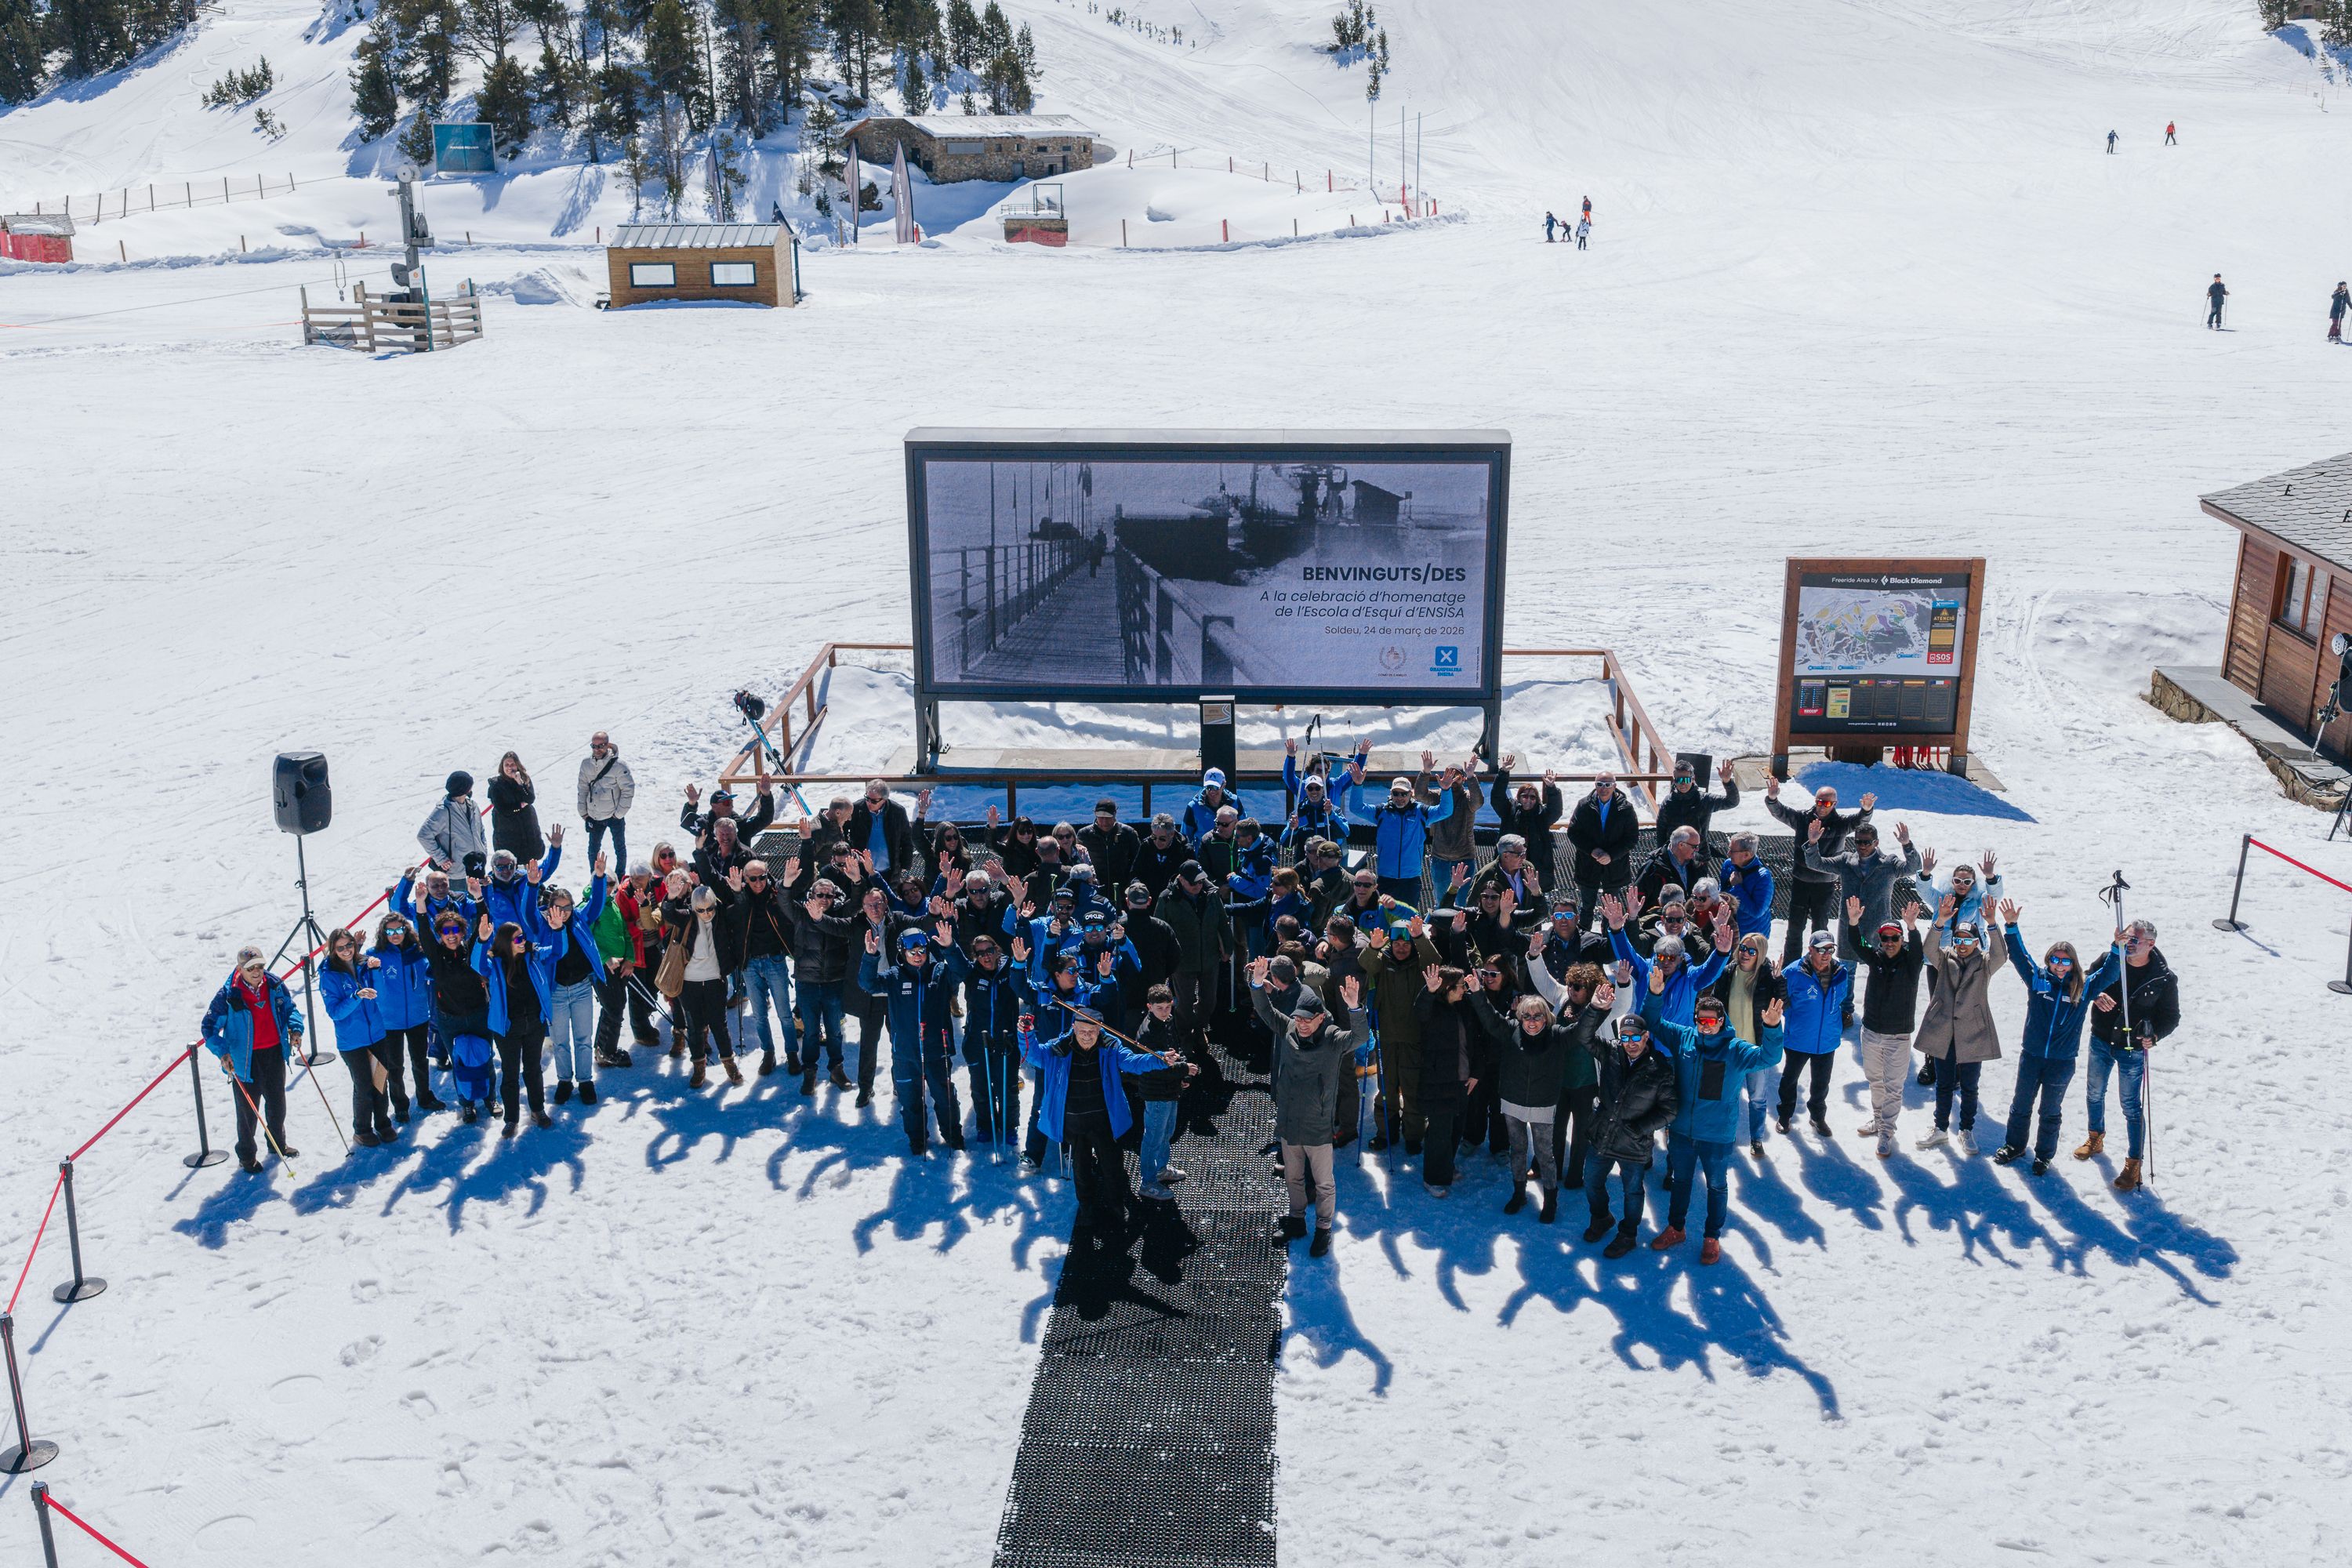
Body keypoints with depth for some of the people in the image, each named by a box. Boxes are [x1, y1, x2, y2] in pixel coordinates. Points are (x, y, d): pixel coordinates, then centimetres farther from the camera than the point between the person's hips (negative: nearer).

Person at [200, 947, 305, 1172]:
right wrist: (222, 1052, -24)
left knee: (277, 1103, 22)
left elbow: (291, 1008, 11)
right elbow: (210, 1026, -10)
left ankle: (278, 1143, 44)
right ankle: (246, 1156, 23)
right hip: (246, 1059, -4)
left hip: (275, 1053, 4)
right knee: (248, 1110, 5)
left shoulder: (275, 986, -5)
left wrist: (295, 1029, -8)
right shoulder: (228, 995, -18)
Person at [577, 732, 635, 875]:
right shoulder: (586, 763, -5)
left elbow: (628, 790, -13)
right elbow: (583, 788, 6)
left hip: (614, 816, -4)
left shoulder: (618, 765, -18)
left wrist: (619, 813, -12)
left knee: (619, 848, 13)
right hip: (593, 816, 4)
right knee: (593, 849, 17)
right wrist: (583, 811, 6)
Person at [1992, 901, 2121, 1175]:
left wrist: (2118, 948, -23)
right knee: (2021, 1105, 16)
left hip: (2062, 1062, -1)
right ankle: (2014, 1146, 34)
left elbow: (2108, 974, -6)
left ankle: (2044, 1155, 30)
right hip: (2031, 1056, 1)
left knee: (2051, 1111, 14)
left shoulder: (2083, 987, -2)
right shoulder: (2037, 978, -3)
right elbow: (2019, 955, -7)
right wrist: (2011, 926, -20)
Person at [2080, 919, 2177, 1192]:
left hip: (2133, 1050, -4)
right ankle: (2096, 1139, 47)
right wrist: (2096, 995, -22)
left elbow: (2171, 1016, -6)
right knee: (2094, 1093, 22)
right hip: (2101, 1042, 4)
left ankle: (2133, 1163, 16)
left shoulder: (2164, 979, -16)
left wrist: (2155, 1035, -25)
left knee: (2131, 1107, 3)